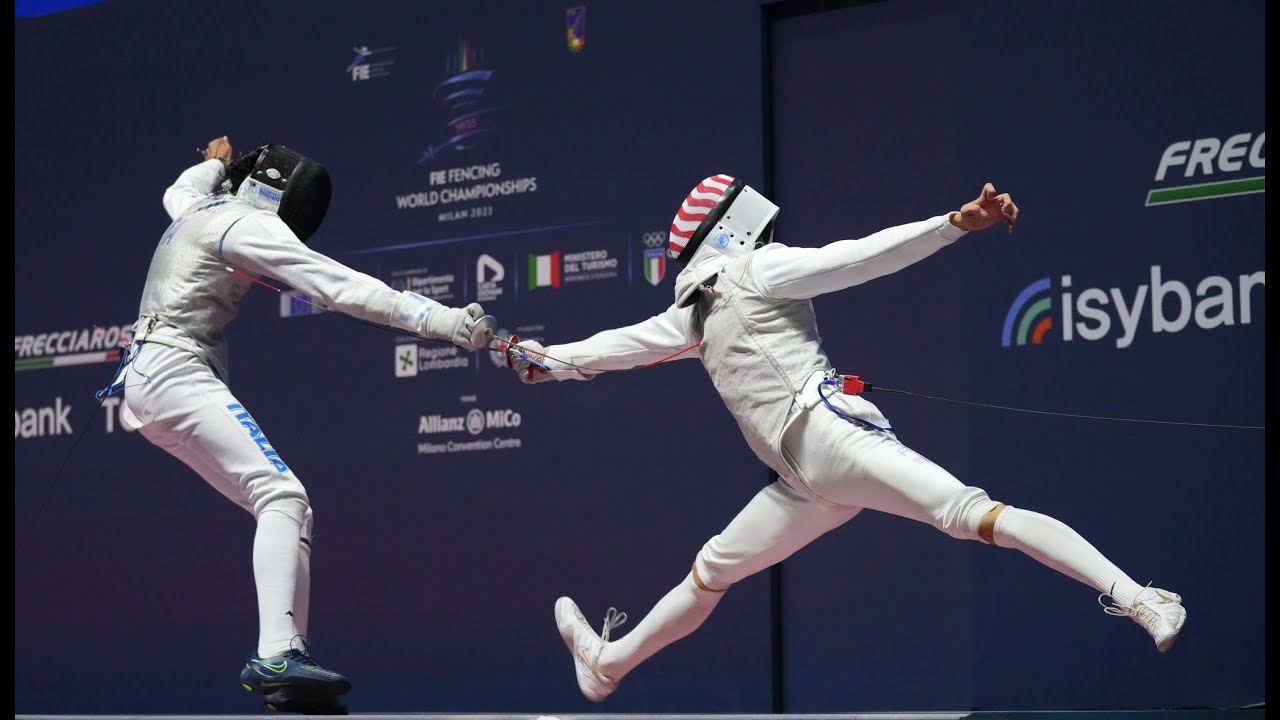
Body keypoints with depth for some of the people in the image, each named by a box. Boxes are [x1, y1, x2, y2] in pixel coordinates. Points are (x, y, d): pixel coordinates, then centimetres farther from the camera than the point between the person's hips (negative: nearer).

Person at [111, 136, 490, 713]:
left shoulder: (198, 207, 16)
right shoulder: (246, 225, -10)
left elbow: (177, 190, 45)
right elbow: (344, 289, -20)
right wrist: (448, 322, -25)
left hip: (147, 382, 10)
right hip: (176, 376, -10)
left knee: (290, 512, 5)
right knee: (283, 498, -24)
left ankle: (282, 662, -2)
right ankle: (276, 658, -38)